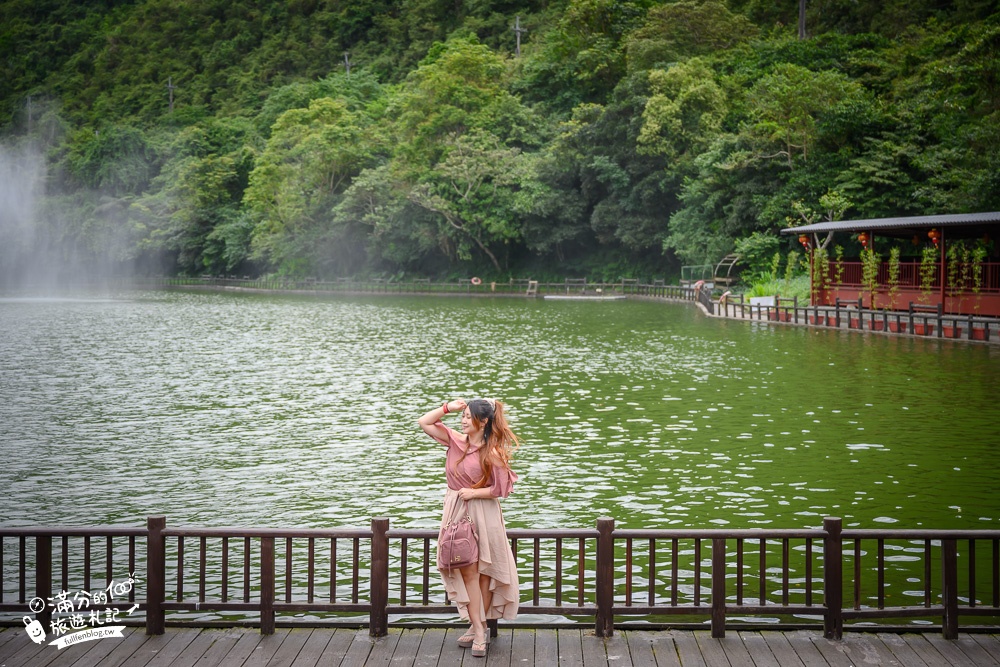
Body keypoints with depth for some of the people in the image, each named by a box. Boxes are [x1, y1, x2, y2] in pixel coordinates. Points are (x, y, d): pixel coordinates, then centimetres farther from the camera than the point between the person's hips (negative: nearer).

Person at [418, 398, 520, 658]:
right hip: (457, 512, 4)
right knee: (467, 571, 3)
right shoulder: (456, 440, 2)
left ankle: (478, 625, 16)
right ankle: (479, 629, 7)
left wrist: (474, 492, -15)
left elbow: (501, 489, -11)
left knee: (483, 572, 6)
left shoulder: (492, 453, -13)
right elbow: (424, 422, 3)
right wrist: (448, 407, -6)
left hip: (483, 513, -4)